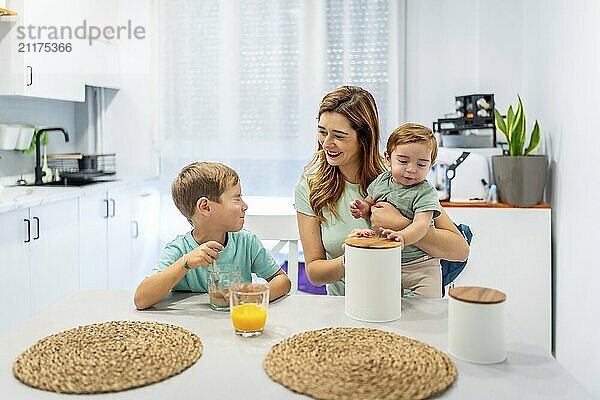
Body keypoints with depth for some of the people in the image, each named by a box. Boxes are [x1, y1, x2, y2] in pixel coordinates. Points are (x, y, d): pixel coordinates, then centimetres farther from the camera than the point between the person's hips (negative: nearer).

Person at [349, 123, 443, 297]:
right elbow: (370, 203, 21)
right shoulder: (381, 181, 5)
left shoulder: (425, 193, -12)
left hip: (419, 266, -4)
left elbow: (421, 224, -25)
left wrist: (402, 237, -45)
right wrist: (363, 208, -4)